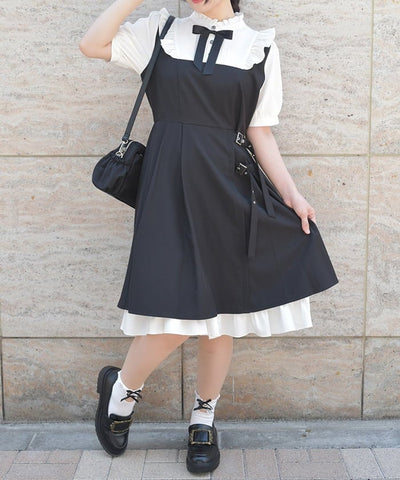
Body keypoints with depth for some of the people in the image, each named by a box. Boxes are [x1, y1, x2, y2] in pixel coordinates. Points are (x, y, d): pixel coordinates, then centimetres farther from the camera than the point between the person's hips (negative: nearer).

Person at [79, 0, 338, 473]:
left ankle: (203, 419, 27)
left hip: (228, 188, 2)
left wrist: (291, 193, -2)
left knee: (222, 311, 6)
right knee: (175, 313, -10)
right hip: (171, 186, -1)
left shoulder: (260, 48, 9)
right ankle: (121, 389, 21)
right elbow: (92, 44, 1)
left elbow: (260, 134, 7)